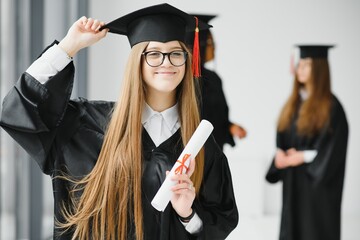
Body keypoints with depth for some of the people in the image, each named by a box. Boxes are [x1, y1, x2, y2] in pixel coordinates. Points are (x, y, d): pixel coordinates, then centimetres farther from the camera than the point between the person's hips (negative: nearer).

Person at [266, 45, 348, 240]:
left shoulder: (330, 106, -11)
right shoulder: (294, 102, 10)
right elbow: (282, 139, 15)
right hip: (293, 181, 7)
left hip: (317, 182, -7)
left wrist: (302, 156, -15)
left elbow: (333, 149, -15)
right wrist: (282, 155, -5)